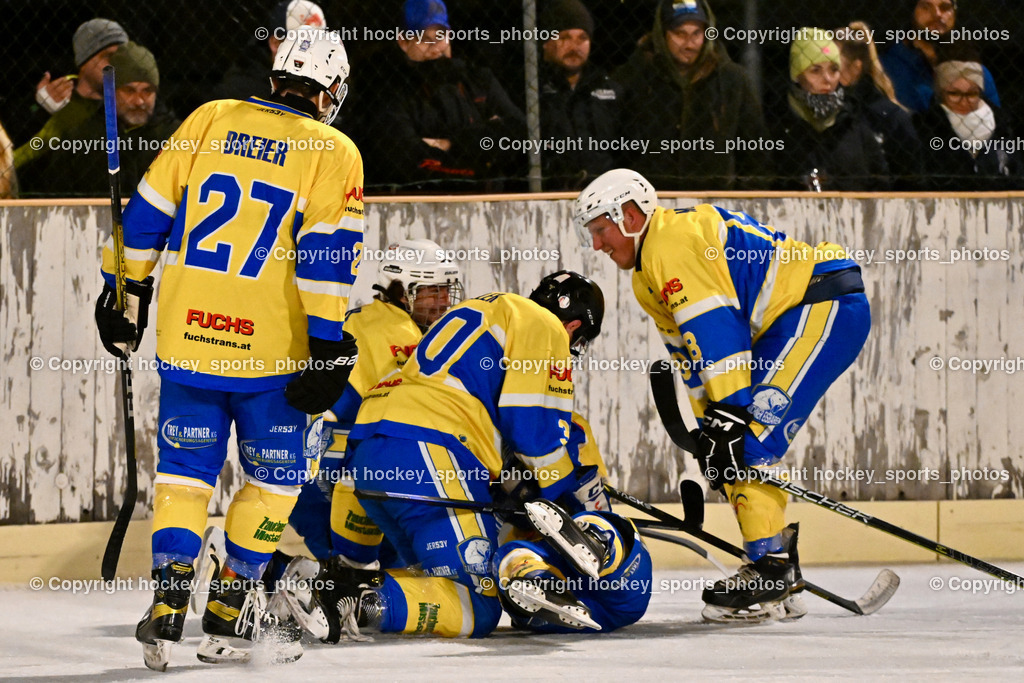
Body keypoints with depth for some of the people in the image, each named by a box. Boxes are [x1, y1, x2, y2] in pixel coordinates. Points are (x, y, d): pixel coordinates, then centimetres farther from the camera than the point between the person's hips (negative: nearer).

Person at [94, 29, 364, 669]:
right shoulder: (333, 152, -2)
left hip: (187, 334, 3)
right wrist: (327, 346, -11)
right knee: (277, 472, 15)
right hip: (270, 347, -3)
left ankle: (169, 600, -2)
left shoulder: (212, 118, 7)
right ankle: (230, 609, 13)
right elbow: (327, 253, -11)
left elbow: (149, 211, 8)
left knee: (186, 466, 13)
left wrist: (127, 292, 18)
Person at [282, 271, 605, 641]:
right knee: (476, 608, -12)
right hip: (426, 457, -9)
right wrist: (567, 490, 12)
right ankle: (363, 602, -33)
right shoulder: (545, 329, 5)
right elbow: (535, 425, -2)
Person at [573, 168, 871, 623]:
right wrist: (709, 424, 14)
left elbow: (715, 330, -21)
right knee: (733, 446, 10)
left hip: (824, 307, -11)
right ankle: (779, 578, 12)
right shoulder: (649, 279, 21)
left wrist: (728, 412, -24)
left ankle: (770, 567, -17)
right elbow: (692, 356, 22)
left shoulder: (673, 240, -12)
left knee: (750, 440, -17)